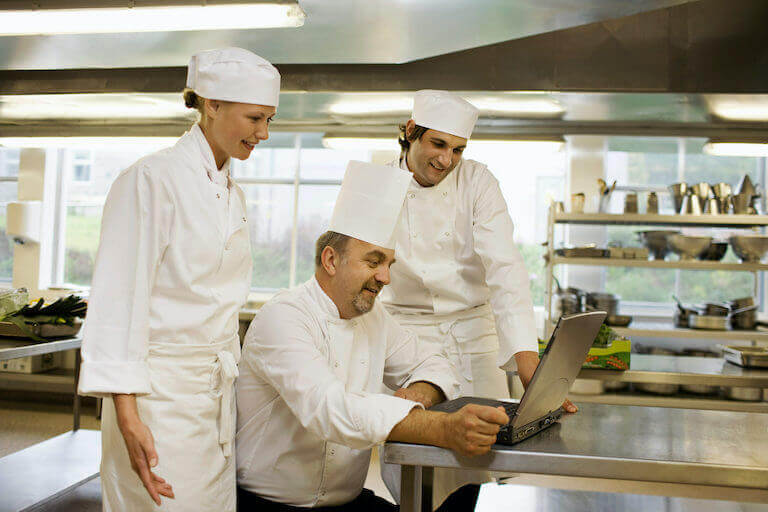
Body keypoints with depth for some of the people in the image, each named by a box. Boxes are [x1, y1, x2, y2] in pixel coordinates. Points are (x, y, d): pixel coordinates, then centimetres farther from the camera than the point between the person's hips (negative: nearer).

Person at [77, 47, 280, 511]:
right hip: (160, 391, -7)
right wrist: (128, 419, -20)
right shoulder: (152, 179, -12)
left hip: (218, 392, 7)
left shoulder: (233, 195, 12)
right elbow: (118, 303, -16)